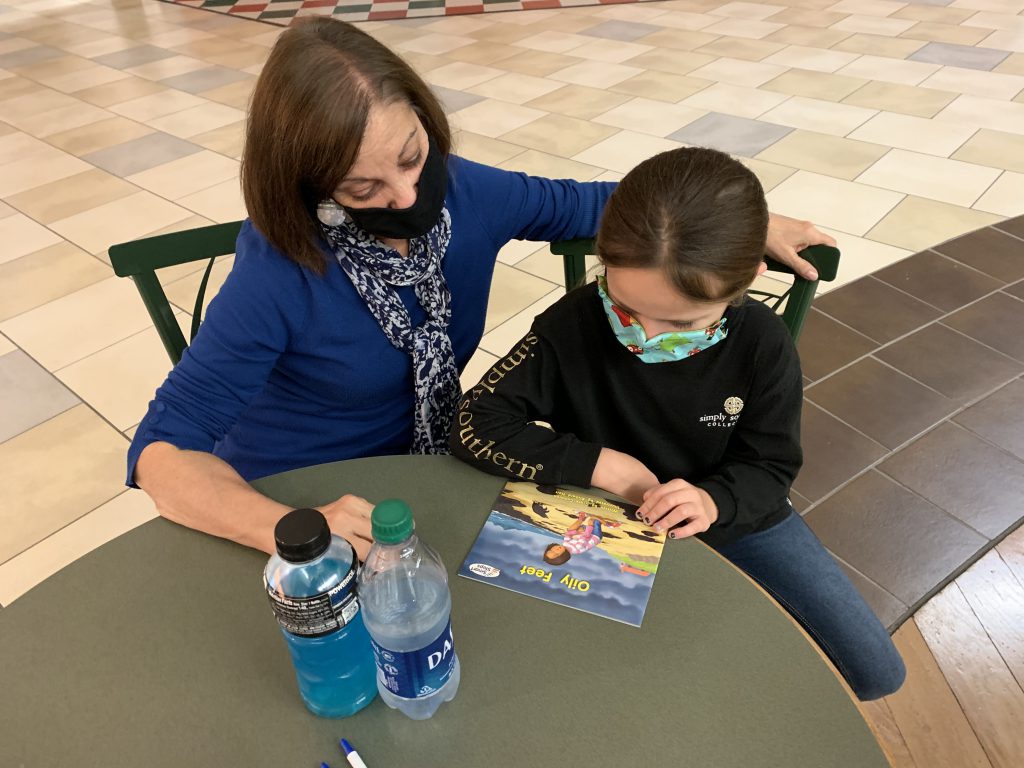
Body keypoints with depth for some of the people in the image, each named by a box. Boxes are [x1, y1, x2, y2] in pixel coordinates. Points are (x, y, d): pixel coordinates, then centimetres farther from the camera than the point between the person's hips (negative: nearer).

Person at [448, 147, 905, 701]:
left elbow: (770, 467, -11)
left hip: (734, 510, 2)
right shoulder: (571, 329, -26)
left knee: (877, 673, 4)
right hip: (613, 523, -1)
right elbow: (475, 425, -24)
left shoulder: (762, 344, -21)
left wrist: (715, 500, -34)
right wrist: (597, 463, -29)